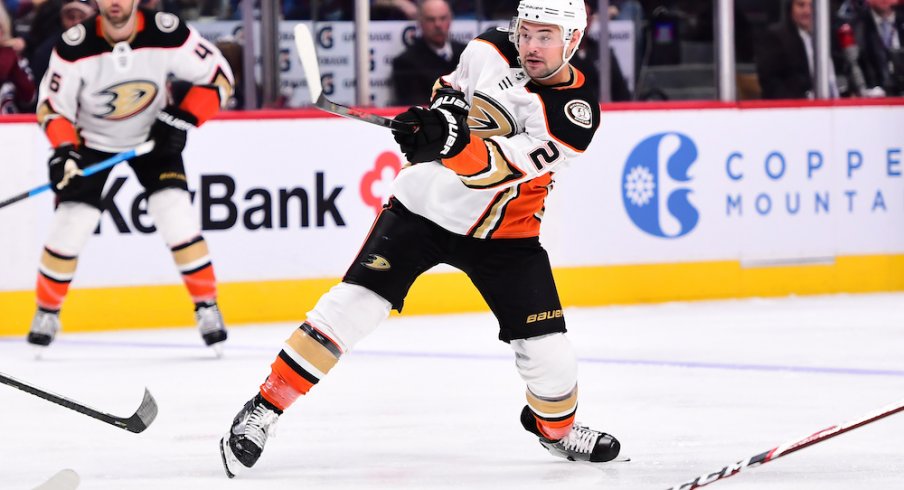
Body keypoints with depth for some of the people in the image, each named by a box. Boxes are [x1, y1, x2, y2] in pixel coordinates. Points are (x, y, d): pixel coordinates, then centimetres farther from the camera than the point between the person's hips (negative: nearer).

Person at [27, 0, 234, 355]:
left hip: (154, 136, 0)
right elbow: (52, 106, -15)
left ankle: (207, 307, 0)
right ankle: (47, 312, 13)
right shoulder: (76, 46, -25)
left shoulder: (167, 35, -25)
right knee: (71, 223, -7)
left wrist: (183, 119, -23)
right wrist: (63, 150, -31)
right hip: (91, 139, 0)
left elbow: (218, 78, -14)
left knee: (176, 215, -14)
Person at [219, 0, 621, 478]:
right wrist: (439, 110, -5)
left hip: (501, 231, -1)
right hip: (423, 204, 1)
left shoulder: (576, 111, -19)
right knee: (351, 307, -13)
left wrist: (457, 143, -48)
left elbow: (505, 167, -31)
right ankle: (265, 407, -9)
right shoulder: (489, 51, -6)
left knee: (545, 344, -5)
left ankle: (557, 426, 28)